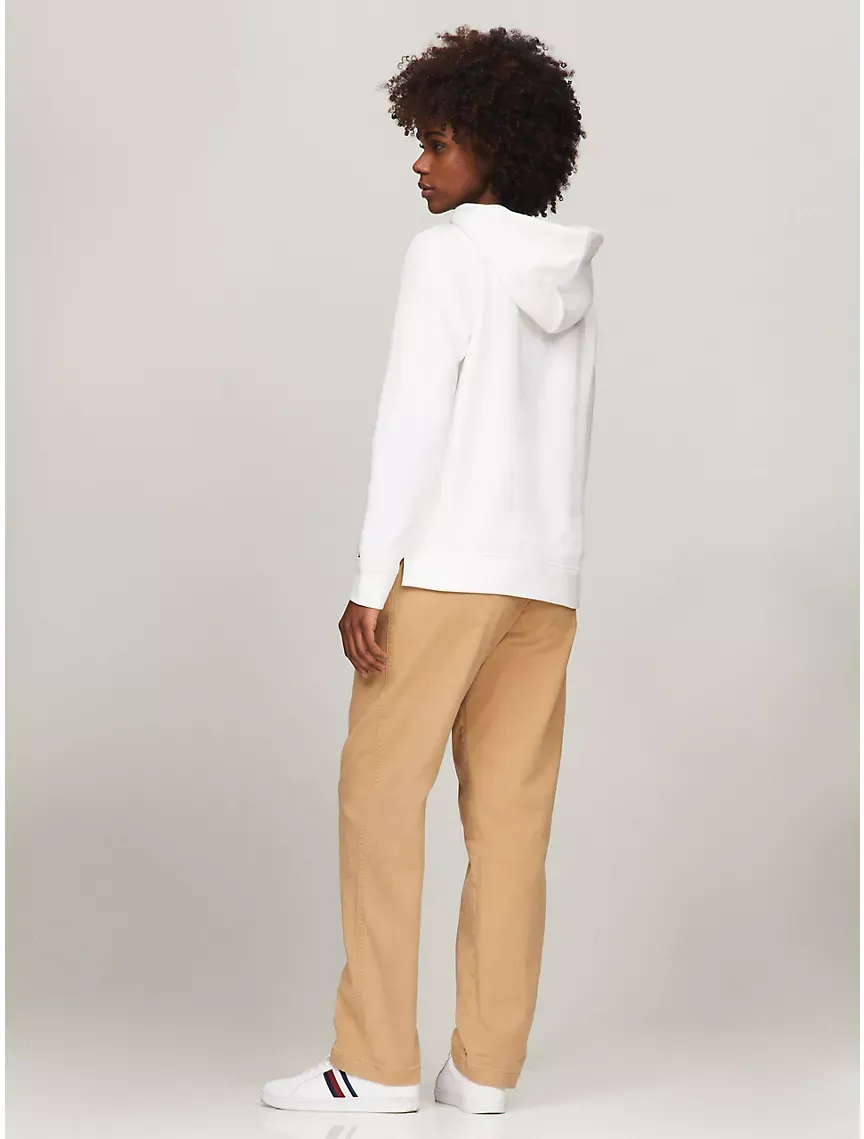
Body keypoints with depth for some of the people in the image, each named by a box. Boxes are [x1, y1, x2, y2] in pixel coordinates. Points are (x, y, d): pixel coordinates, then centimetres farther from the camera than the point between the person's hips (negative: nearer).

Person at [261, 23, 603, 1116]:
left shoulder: (450, 250, -4)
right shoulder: (571, 270, 15)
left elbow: (412, 418, -10)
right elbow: (566, 439, 16)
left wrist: (370, 579, -10)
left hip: (444, 567, -6)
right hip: (548, 575, 7)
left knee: (381, 798, 0)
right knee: (510, 819, 5)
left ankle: (375, 1065, 1)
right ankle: (486, 1065, 7)